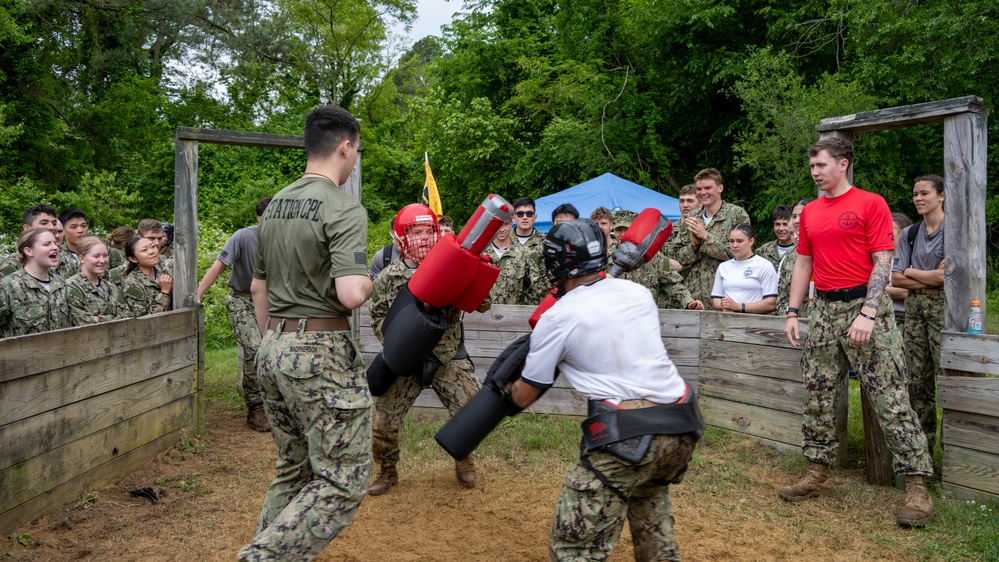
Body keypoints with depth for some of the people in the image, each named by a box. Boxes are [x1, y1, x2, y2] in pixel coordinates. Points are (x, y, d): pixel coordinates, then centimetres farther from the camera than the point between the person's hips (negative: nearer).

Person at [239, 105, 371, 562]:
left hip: (273, 349, 9)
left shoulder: (275, 205, 11)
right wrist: (367, 280, -3)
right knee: (343, 480, 0)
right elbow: (351, 295, -25)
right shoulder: (344, 209, -13)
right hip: (322, 353, -8)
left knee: (293, 470, 19)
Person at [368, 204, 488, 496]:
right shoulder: (388, 277, -1)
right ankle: (387, 471, 28)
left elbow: (482, 304, -7)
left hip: (449, 357, 0)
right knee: (383, 422, -1)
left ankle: (463, 457, 29)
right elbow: (378, 318, 2)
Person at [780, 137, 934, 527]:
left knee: (890, 399, -7)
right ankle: (817, 475, 20)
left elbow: (882, 262, -10)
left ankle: (916, 487, -1)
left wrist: (866, 314, -19)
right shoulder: (810, 213, 14)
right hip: (824, 310, 6)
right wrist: (792, 312, 10)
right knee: (816, 398, 8)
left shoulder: (871, 204, -4)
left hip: (865, 305, -6)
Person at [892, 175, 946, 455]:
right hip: (914, 307, 5)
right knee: (916, 377, 5)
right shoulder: (909, 234, 11)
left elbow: (946, 275, -12)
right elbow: (896, 279, 6)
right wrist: (931, 278, -5)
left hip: (943, 306, -5)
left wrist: (911, 272, 0)